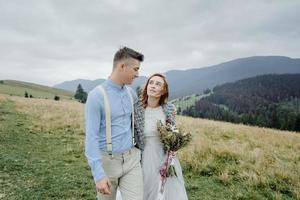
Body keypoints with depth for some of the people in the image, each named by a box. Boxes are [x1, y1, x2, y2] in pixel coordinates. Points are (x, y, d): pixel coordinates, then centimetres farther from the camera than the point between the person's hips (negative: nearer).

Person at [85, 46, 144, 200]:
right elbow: (91, 137, -19)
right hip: (107, 161, -4)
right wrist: (99, 175, -23)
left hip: (131, 159, 5)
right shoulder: (96, 96, -17)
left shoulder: (131, 93, 3)